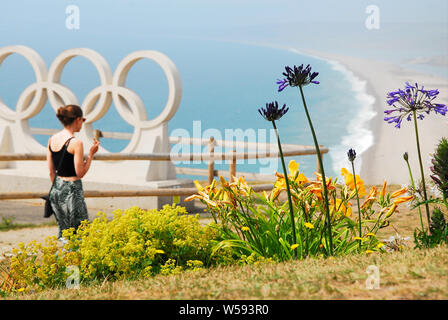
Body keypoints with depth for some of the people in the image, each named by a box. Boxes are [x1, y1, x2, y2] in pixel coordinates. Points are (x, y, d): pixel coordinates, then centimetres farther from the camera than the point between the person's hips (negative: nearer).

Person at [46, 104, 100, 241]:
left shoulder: (52, 140, 5)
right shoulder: (76, 143, -16)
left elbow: (51, 171, 11)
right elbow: (80, 173, -14)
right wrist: (91, 154, -7)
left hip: (56, 189, 8)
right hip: (72, 190, -8)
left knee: (63, 231, 16)